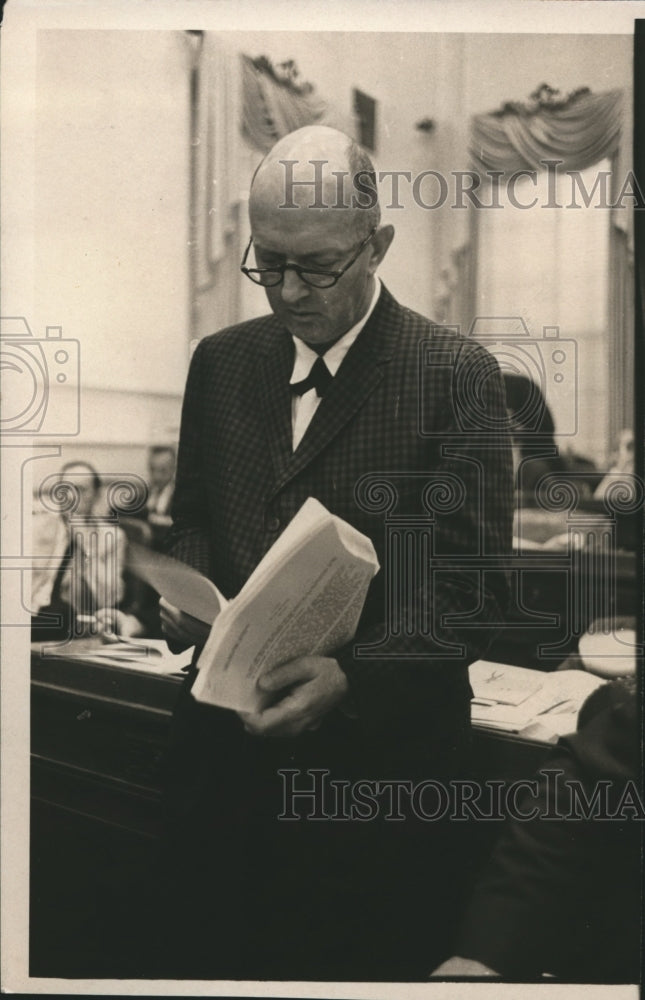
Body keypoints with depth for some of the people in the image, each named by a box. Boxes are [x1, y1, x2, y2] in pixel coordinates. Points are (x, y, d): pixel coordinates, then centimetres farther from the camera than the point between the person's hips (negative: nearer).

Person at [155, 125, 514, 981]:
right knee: (202, 957, 13)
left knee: (363, 963, 9)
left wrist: (352, 679, -25)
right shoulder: (222, 361, 8)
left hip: (381, 745, -4)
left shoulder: (457, 377, -8)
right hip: (227, 734, 4)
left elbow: (474, 589, -11)